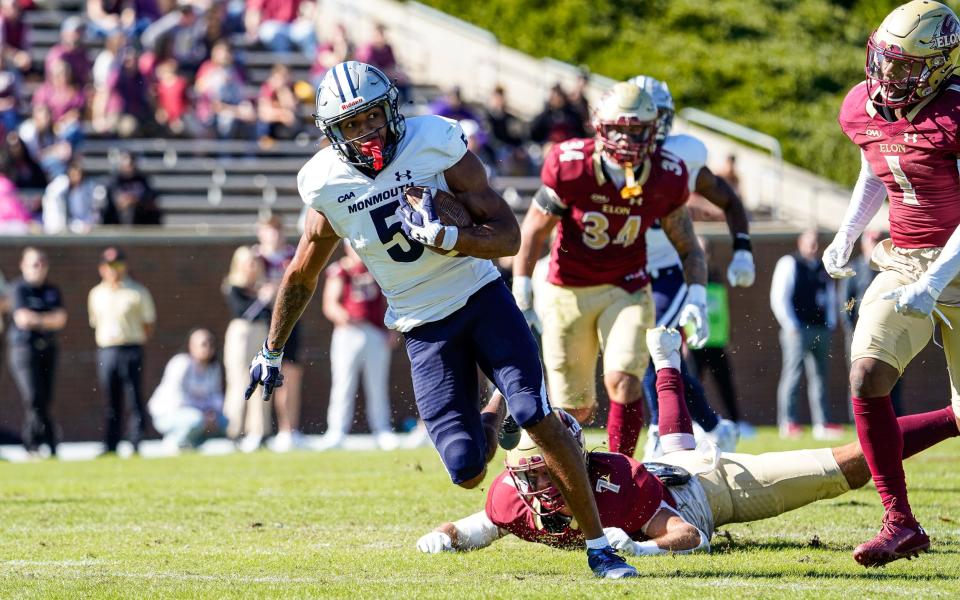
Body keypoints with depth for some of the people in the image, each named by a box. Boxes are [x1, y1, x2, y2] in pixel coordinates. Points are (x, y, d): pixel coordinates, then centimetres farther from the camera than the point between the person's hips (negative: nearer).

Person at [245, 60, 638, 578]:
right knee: (467, 472, -8)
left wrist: (446, 237, -31)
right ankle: (491, 417, 31)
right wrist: (271, 352, 21)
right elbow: (301, 277, 11)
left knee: (539, 417, -19)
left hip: (481, 297, -1)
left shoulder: (434, 144, -14)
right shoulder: (327, 185, -7)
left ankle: (599, 547, -7)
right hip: (425, 327, 1)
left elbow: (508, 236, -13)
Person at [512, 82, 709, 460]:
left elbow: (688, 248, 1)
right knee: (575, 410, 6)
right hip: (568, 291, -1)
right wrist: (521, 299, -10)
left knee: (624, 382, -22)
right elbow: (533, 232, -7)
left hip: (626, 289, 1)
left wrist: (697, 297, -15)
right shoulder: (571, 167, -18)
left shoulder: (666, 178, -11)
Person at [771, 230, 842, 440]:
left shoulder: (823, 269, 18)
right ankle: (787, 423, -10)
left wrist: (831, 324, 13)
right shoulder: (789, 264, -2)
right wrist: (790, 326, -13)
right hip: (798, 330, -7)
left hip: (821, 330, 7)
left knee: (819, 377, 6)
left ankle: (822, 423, 7)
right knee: (792, 375, -9)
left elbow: (831, 297, 27)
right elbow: (778, 298, -7)